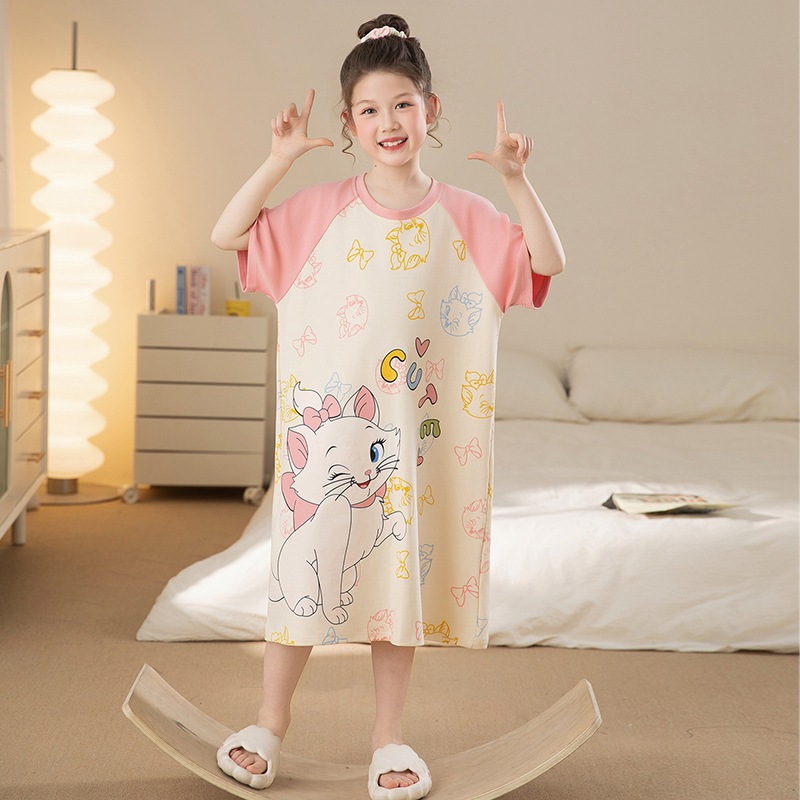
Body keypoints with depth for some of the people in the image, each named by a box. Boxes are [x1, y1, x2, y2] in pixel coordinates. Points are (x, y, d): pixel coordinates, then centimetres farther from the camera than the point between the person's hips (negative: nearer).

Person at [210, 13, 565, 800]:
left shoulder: (460, 216, 2)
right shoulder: (324, 210, 0)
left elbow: (547, 262, -4)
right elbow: (227, 234, -2)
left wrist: (515, 179, -14)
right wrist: (278, 159, -10)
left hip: (413, 430, 1)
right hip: (327, 420, 0)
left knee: (402, 565, 7)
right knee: (305, 560, 5)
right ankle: (268, 725, 21)